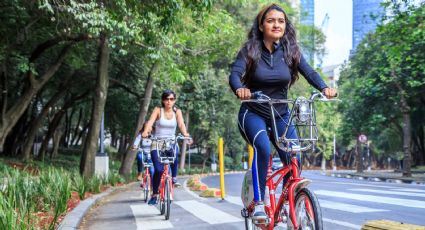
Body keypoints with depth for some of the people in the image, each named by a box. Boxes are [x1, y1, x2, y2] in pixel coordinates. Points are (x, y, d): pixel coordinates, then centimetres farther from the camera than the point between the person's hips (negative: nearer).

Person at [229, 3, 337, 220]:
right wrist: (240, 89, -47)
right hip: (253, 113, -3)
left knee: (293, 159, -13)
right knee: (263, 147, -32)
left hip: (281, 115, 3)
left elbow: (309, 72, -14)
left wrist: (324, 88, -35)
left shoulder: (290, 51, -2)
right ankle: (258, 202, -22)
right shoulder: (250, 50, -9)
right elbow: (234, 74, -23)